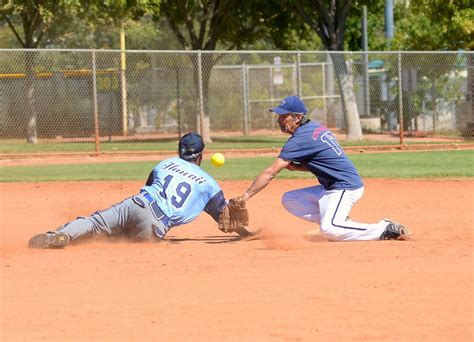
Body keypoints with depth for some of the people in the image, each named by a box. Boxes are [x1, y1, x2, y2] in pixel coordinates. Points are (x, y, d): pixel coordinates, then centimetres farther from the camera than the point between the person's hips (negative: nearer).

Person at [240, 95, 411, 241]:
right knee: (289, 200, 7)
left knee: (329, 229, -27)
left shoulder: (300, 139, -16)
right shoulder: (316, 127, 11)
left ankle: (386, 229, -16)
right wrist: (295, 167, 5)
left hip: (345, 187, -10)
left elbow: (270, 172, -18)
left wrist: (246, 195, -16)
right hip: (330, 187, 10)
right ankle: (339, 221, 4)